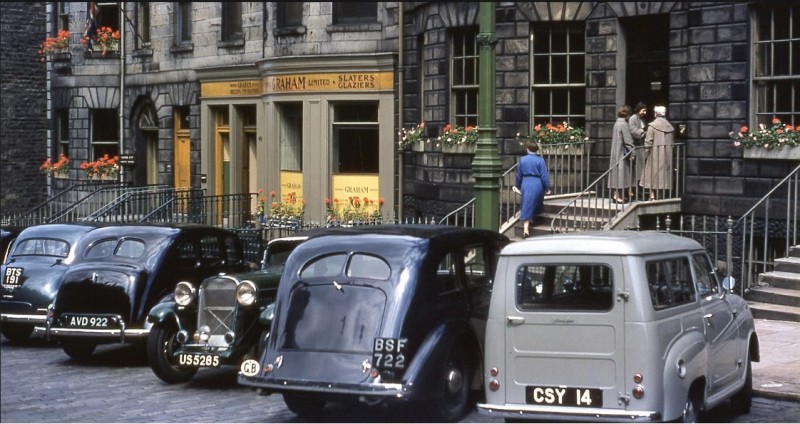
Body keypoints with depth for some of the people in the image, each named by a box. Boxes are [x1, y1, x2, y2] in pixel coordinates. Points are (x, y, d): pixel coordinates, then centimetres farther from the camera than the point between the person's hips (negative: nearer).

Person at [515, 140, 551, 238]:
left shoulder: (522, 160, 2)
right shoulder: (540, 160, -6)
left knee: (526, 205, 2)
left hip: (526, 185, 2)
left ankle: (526, 228, -6)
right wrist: (547, 188, 1)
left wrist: (517, 186, 26)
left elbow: (519, 174, 11)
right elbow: (544, 176, -7)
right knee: (535, 203, 22)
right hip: (538, 185, -2)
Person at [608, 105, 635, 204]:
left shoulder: (617, 123, 11)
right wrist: (631, 153, -14)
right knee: (621, 173, -5)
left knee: (617, 173, 11)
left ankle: (616, 194, 13)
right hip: (622, 153, -9)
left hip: (615, 152, 9)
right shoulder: (624, 125, -16)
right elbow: (628, 141, -18)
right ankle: (618, 196, -4)